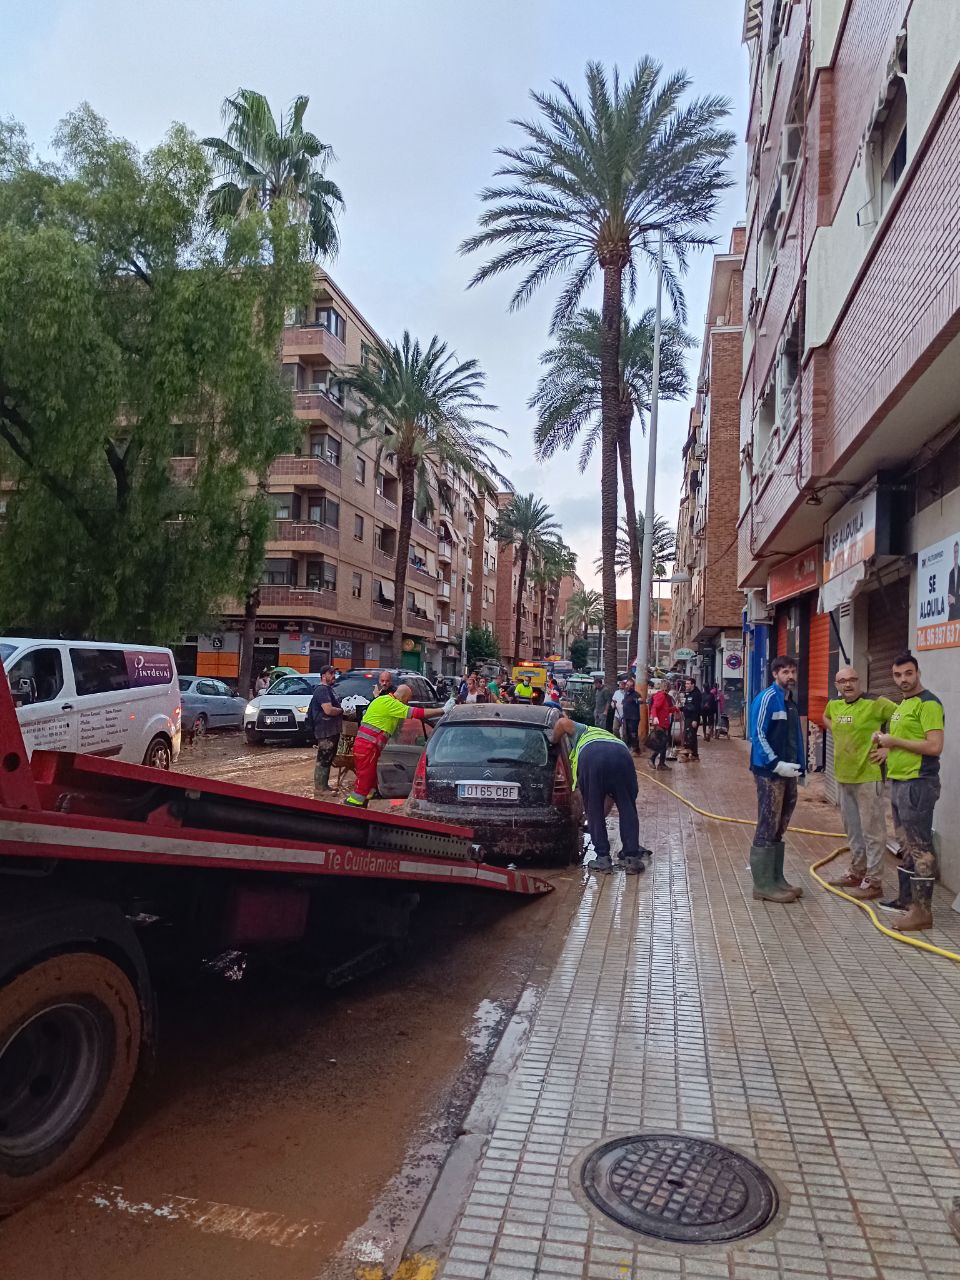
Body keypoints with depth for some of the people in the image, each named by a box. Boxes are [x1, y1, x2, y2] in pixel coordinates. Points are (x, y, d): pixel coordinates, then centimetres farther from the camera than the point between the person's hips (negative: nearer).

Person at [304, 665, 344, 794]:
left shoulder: (328, 689, 18)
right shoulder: (322, 690, -16)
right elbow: (328, 710, -26)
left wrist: (340, 711, 9)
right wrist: (341, 710, -10)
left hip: (332, 730, 11)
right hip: (325, 731, -11)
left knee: (328, 759, 17)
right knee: (323, 760, -6)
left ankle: (324, 786, 26)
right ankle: (319, 788, -1)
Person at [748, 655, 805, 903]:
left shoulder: (790, 701, 14)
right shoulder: (767, 698, -12)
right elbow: (758, 736, -18)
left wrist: (800, 767, 12)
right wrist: (777, 764, -22)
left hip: (788, 773, 9)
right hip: (770, 773, -9)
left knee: (778, 830, 14)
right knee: (767, 829, -4)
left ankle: (776, 879, 22)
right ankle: (763, 884, 2)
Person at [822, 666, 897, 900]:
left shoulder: (875, 704, -14)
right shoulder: (834, 705, 8)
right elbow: (826, 717, 31)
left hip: (868, 777, -8)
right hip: (843, 776, 8)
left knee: (872, 830, 0)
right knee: (852, 828, 19)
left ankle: (873, 881, 8)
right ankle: (857, 872, 33)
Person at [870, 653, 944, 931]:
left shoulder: (928, 703, -13)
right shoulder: (902, 704, 16)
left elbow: (934, 746, -22)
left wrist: (894, 742, -15)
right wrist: (888, 749, 9)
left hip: (918, 784, -10)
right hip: (899, 782, 10)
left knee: (920, 848, -5)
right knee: (909, 845, 17)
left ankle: (922, 911, 0)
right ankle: (906, 899, 28)